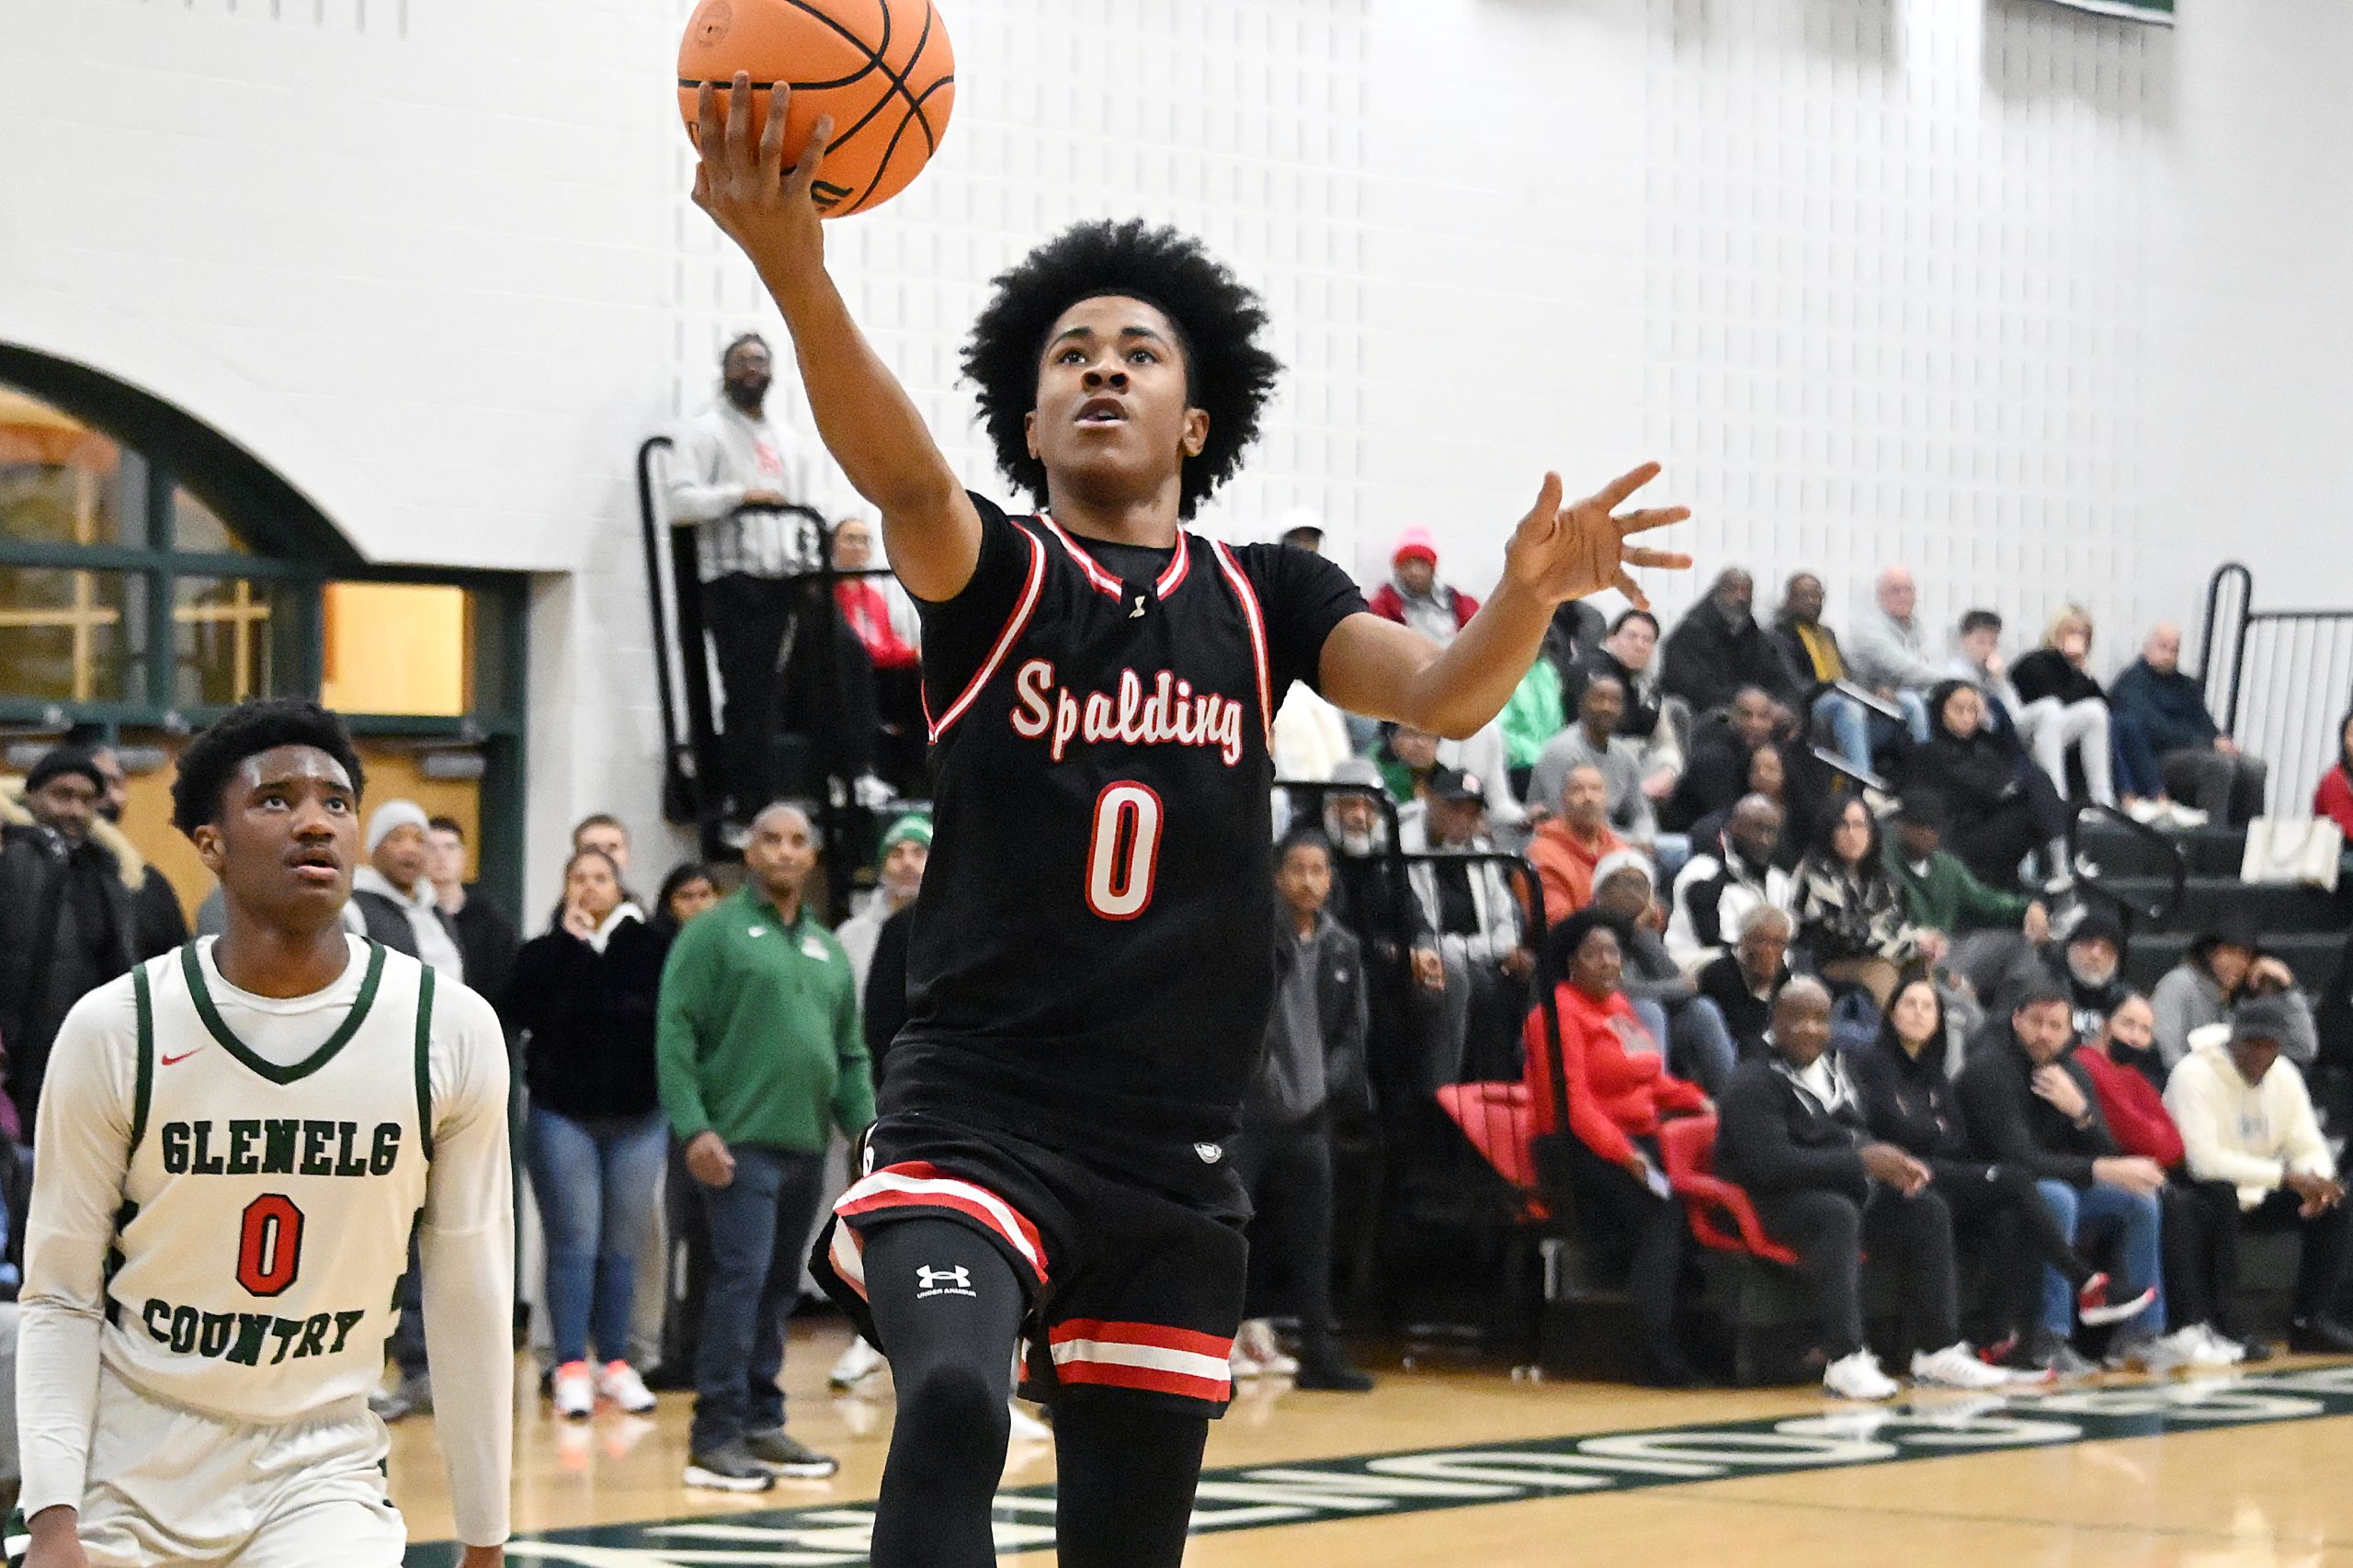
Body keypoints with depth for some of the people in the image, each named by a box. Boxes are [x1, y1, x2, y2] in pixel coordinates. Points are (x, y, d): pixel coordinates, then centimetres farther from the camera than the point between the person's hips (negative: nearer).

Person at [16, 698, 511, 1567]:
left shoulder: (451, 1031, -7)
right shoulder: (113, 1030, -9)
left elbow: (470, 1300, 1)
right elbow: (61, 1299, -3)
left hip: (322, 1472, 0)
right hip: (127, 1483, 0)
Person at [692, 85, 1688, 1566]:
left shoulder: (1266, 598, 10)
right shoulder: (992, 573, 1)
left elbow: (1443, 695, -6)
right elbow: (901, 473, -21)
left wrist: (1530, 593, -31)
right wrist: (794, 267, -43)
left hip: (1175, 1157, 4)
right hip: (976, 1116, -3)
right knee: (952, 1402, -31)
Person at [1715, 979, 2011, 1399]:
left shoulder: (1833, 1069, 17)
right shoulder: (1754, 1084, -10)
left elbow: (1859, 1135, 24)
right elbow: (1771, 1163, -23)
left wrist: (1894, 1162, -1)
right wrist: (1861, 1161, -22)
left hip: (1845, 1190, 9)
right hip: (1777, 1204, -9)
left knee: (1927, 1208, -6)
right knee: (1837, 1214, -37)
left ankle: (1938, 1350, -5)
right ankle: (1844, 1361, -44)